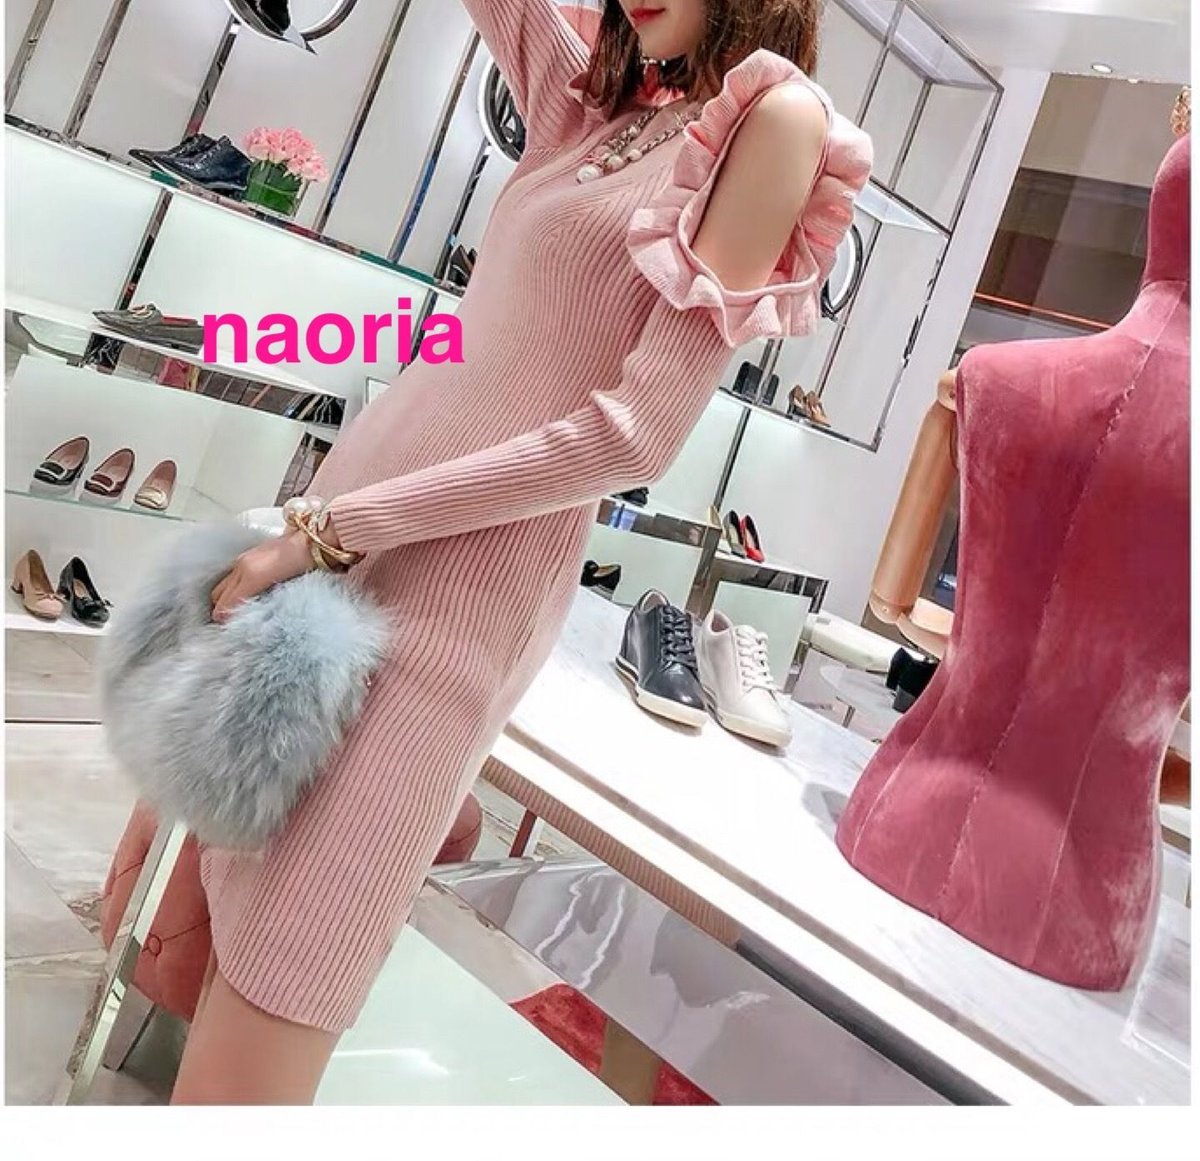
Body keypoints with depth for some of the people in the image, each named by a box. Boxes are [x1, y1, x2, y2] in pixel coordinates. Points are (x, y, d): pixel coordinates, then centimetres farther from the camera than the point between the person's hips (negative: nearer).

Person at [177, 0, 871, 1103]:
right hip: (359, 481, 8)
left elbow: (638, 432, -13)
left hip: (471, 582, -8)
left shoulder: (777, 116, -3)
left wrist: (334, 530, -13)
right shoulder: (591, 100, 17)